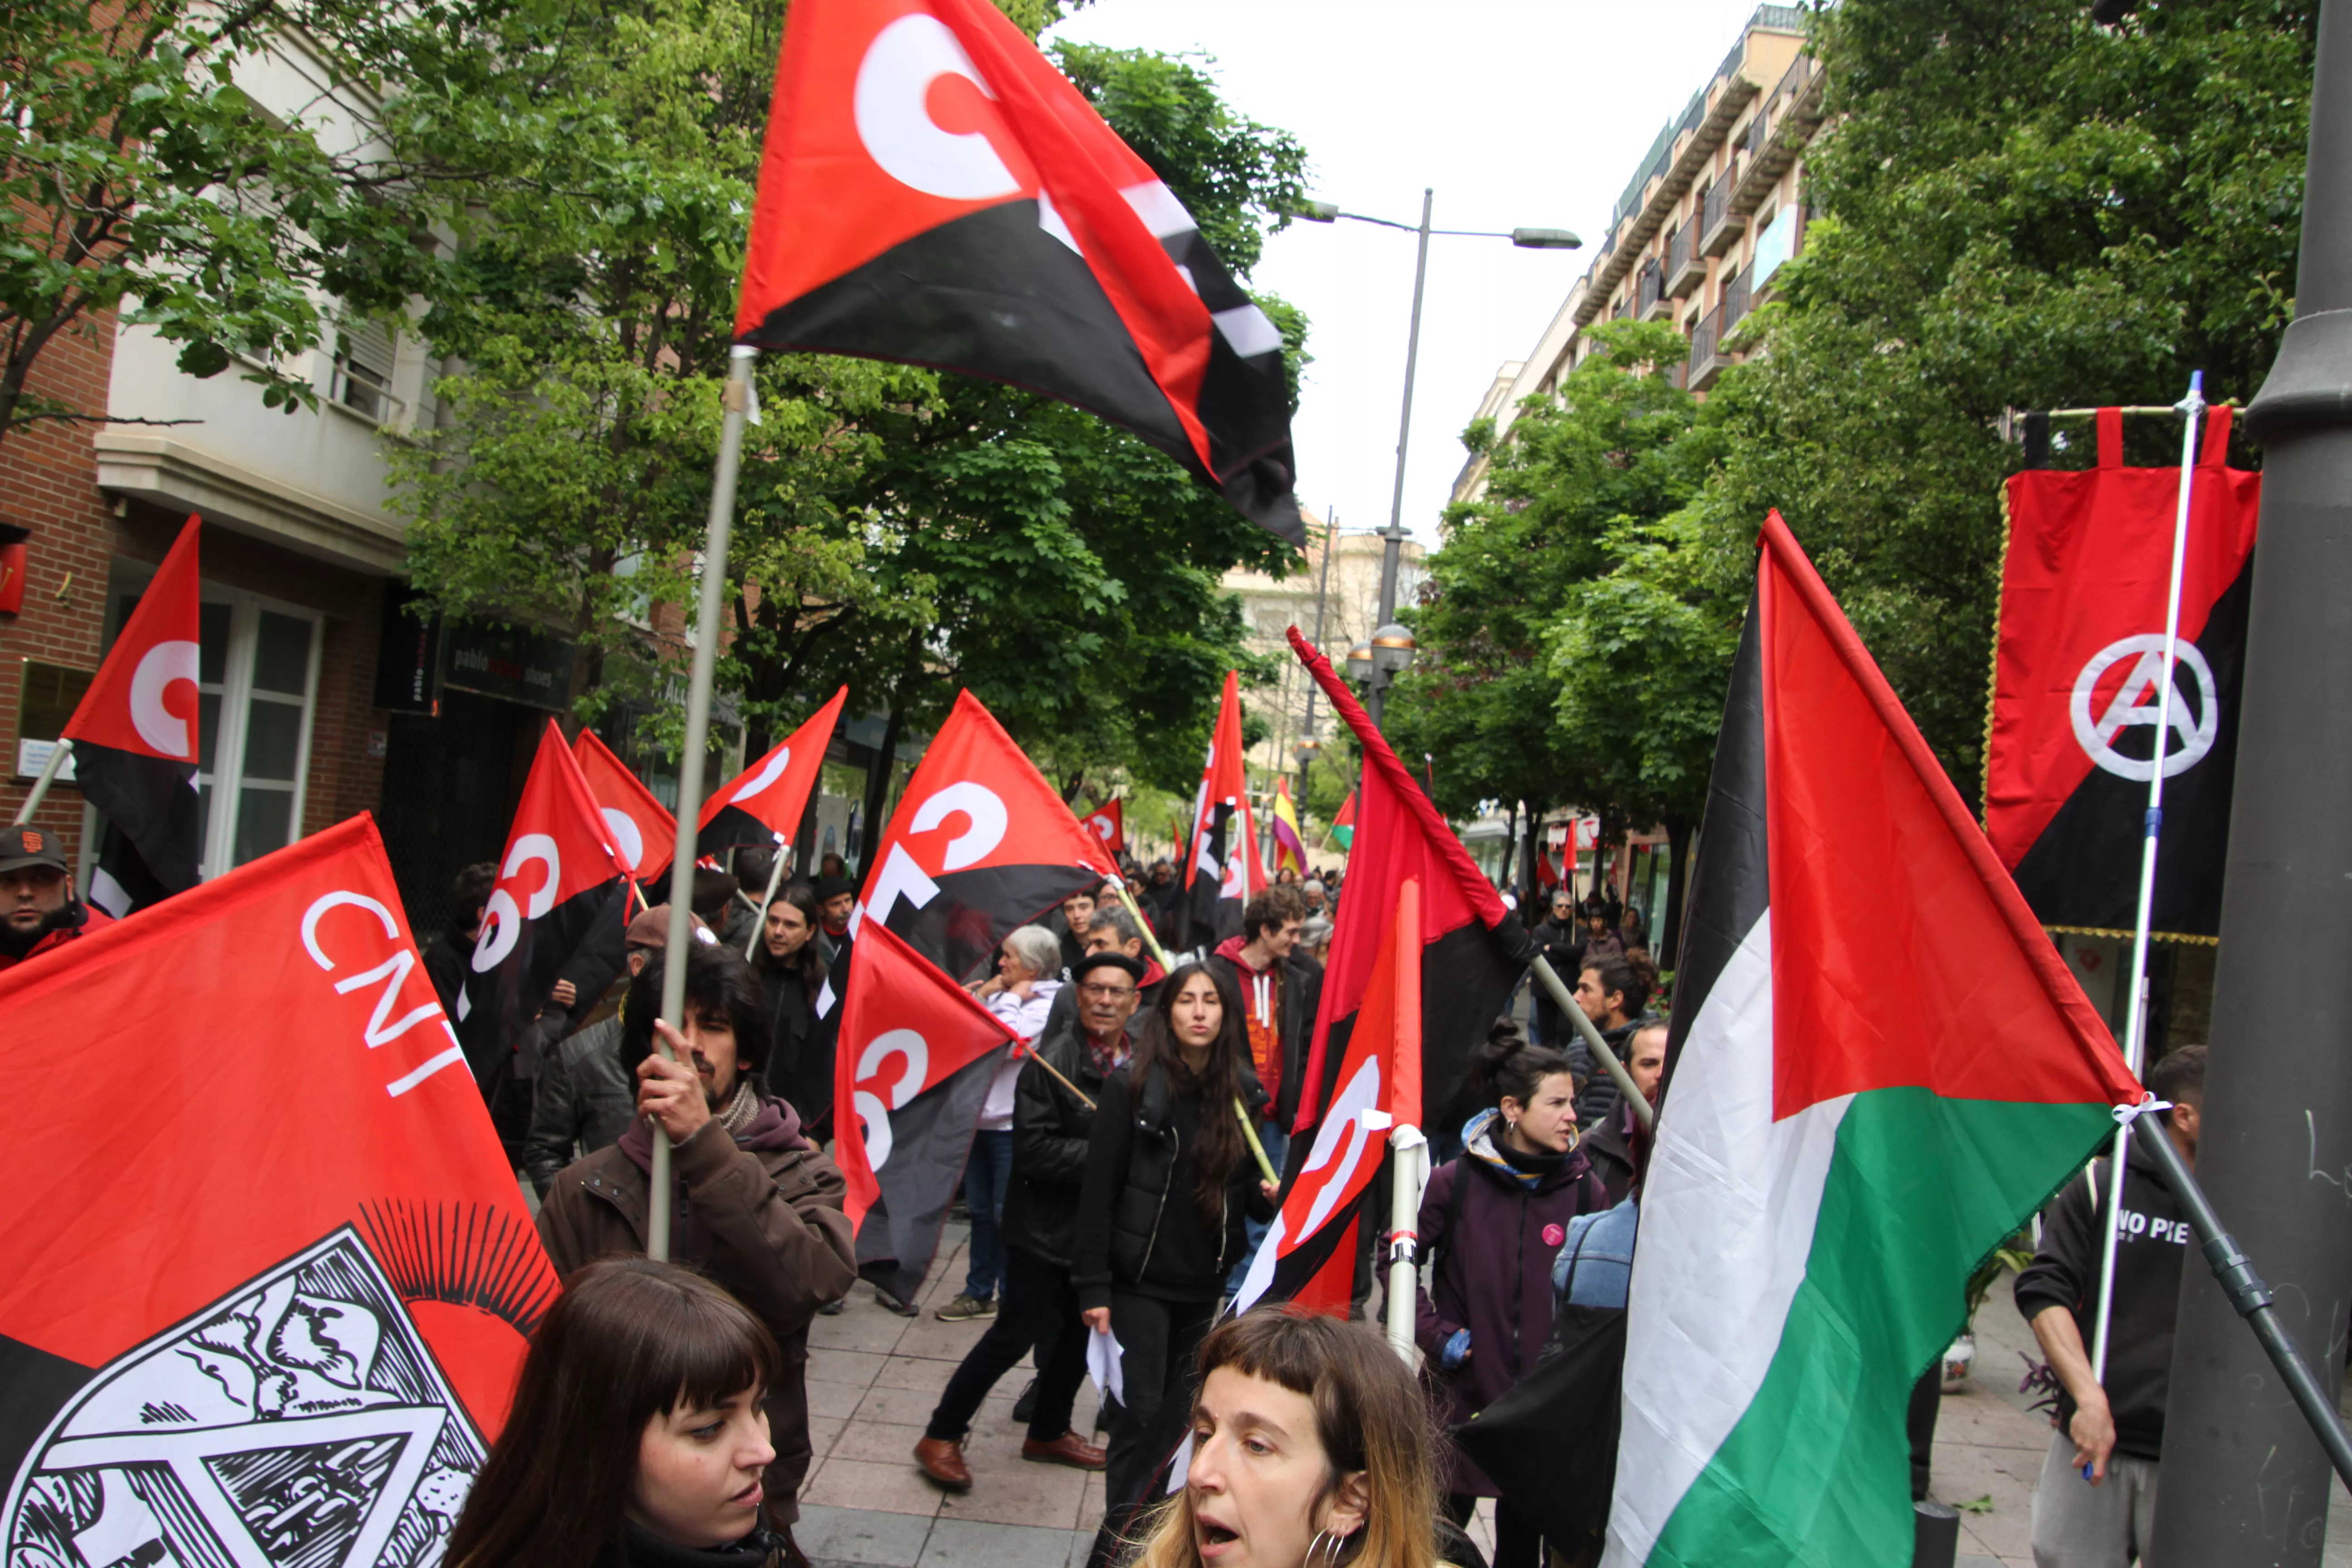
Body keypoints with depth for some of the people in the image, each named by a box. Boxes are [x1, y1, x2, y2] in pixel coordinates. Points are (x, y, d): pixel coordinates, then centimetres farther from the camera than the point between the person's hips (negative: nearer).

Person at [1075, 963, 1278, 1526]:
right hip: (1141, 1277, -4)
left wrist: (1266, 1194, -10)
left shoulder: (1242, 1091, 2)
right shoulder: (1132, 1084, -10)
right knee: (1142, 1412, -2)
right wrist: (1094, 1287, -12)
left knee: (1182, 1411, 13)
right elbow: (1098, 1190, -10)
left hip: (1206, 1282, 4)